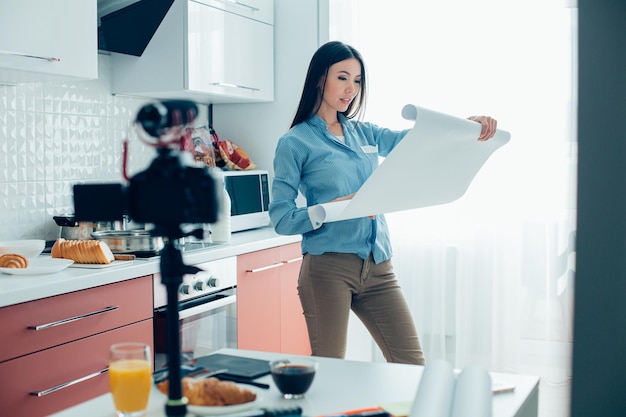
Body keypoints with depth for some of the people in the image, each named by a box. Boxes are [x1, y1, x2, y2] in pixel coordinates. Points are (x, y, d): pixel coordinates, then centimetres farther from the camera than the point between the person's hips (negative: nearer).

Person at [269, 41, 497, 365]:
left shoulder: (364, 133, 15)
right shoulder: (295, 143, -1)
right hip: (328, 268, -5)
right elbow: (282, 218, -7)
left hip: (377, 267, 5)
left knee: (413, 366, 3)